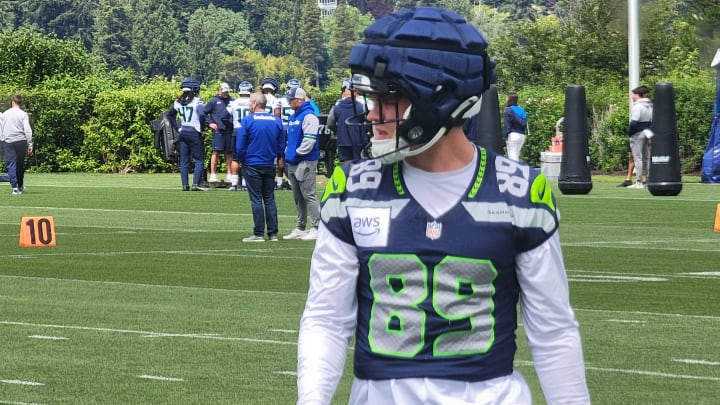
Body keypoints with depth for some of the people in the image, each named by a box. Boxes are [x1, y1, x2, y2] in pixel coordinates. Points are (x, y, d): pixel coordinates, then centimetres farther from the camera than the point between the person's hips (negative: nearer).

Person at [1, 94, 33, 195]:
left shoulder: (5, 114, 6)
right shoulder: (23, 114, -3)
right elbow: (28, 131, -6)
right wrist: (30, 145, -3)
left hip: (8, 142, 1)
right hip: (21, 141, -1)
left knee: (11, 165, 0)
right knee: (20, 165, 13)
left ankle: (15, 187, -11)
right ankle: (20, 186, 25)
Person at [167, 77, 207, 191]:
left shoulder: (178, 102, 6)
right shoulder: (196, 101, -11)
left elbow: (170, 114, 17)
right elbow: (202, 114, -25)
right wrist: (202, 128, -11)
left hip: (182, 133, 5)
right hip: (194, 133, -5)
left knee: (184, 160, 10)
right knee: (199, 160, 1)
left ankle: (185, 185, 7)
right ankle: (196, 184, -9)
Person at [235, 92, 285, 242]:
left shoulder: (247, 121, -10)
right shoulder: (276, 121, 2)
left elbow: (240, 145, -8)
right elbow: (281, 144, 8)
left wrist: (241, 159, 8)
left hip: (252, 166, -4)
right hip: (270, 165, 4)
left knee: (256, 200, -1)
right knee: (269, 199, 10)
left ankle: (258, 234, -2)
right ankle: (273, 233, 9)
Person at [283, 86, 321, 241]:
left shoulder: (308, 116, -12)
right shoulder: (293, 117, 17)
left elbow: (310, 139, -19)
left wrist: (297, 154, -15)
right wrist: (287, 153, 13)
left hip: (305, 162, -9)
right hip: (293, 162, 9)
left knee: (309, 195, -10)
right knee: (298, 197, 12)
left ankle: (316, 228, -9)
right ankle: (300, 228, 18)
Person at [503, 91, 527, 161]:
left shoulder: (508, 110, -6)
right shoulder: (521, 110, 13)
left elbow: (507, 125, -10)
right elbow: (525, 124, 14)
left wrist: (506, 137, -10)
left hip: (513, 134, -7)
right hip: (522, 135, 7)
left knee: (512, 155, -8)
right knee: (517, 155, 15)